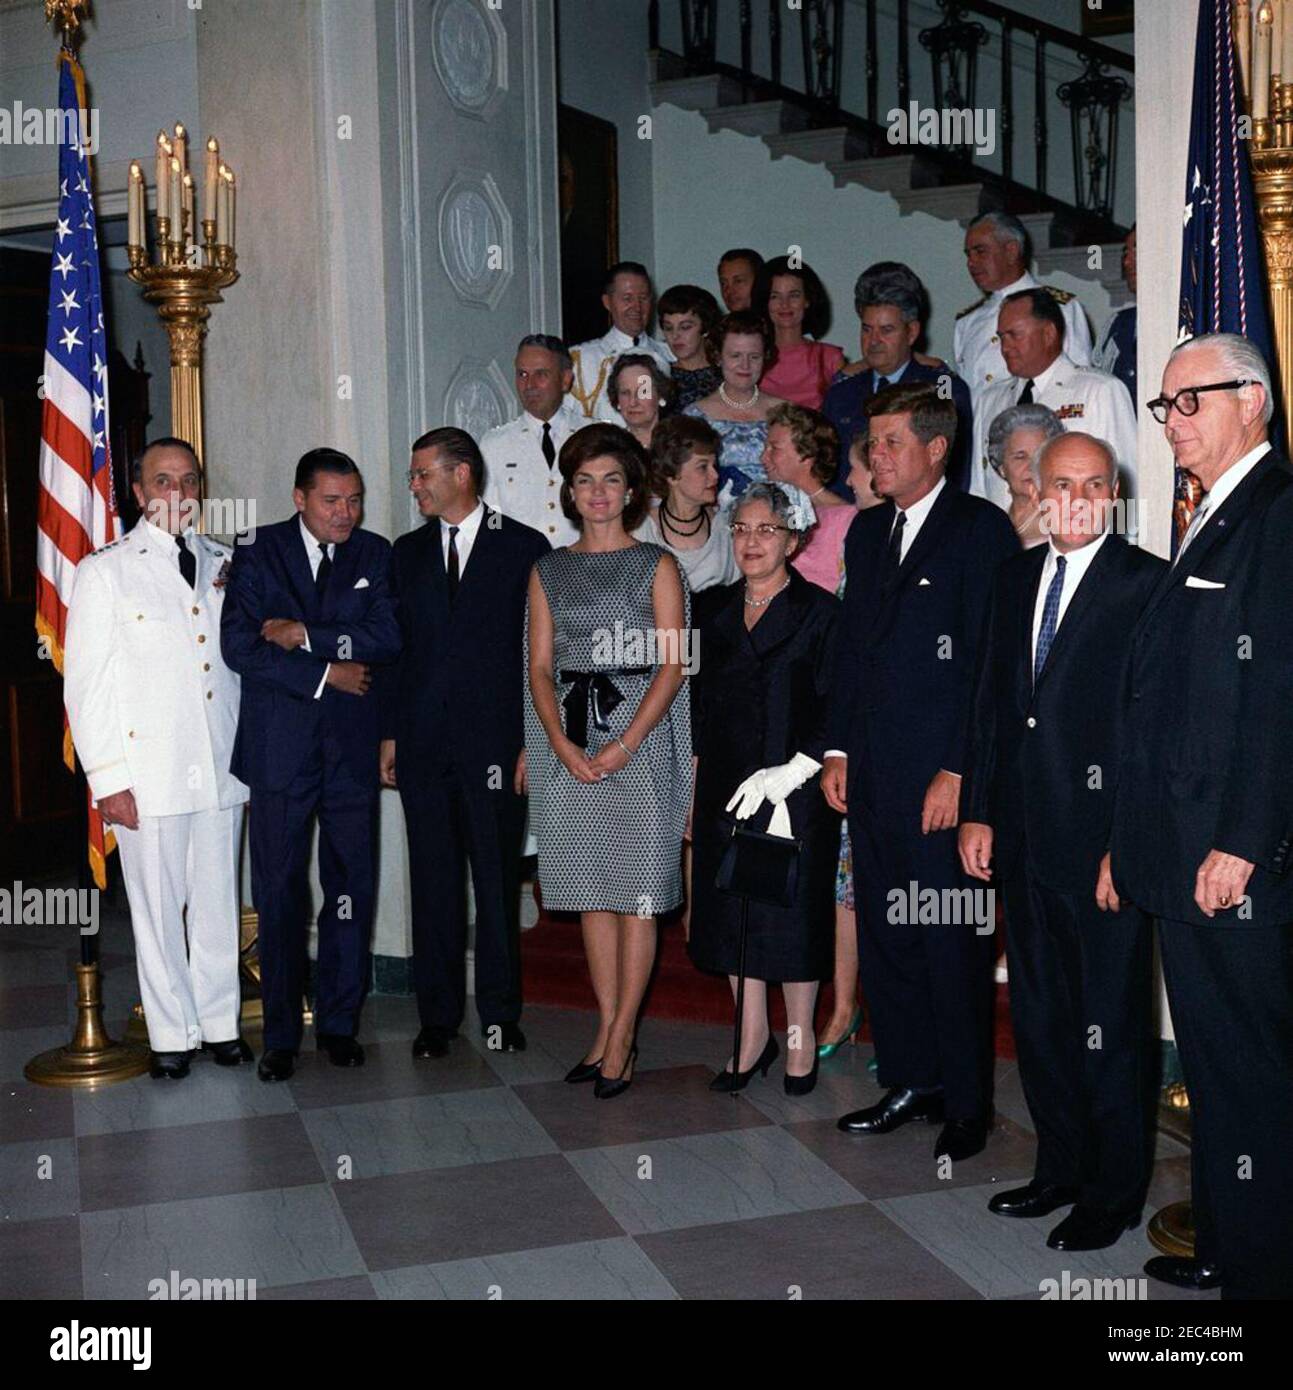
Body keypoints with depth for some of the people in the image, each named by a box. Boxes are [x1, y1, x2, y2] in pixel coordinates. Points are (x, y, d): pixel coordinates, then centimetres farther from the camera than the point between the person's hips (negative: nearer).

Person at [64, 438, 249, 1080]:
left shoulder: (222, 563, 12)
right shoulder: (106, 570, 0)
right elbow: (85, 683, -4)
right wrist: (107, 778, -9)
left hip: (221, 764, 4)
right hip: (148, 773, -3)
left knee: (219, 903, 10)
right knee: (158, 908, 5)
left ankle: (220, 1021, 24)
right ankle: (173, 1034, 18)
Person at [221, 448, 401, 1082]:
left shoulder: (374, 554, 7)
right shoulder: (259, 553, 2)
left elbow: (387, 637, -7)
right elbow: (239, 646, -9)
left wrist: (304, 635, -12)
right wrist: (326, 673, -10)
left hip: (351, 745, 2)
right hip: (280, 746, -2)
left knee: (352, 889, 6)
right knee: (280, 894, 3)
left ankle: (339, 1022, 20)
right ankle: (281, 1034, 14)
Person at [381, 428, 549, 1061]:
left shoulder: (525, 547, 1)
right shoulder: (407, 553, 13)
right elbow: (394, 647, 13)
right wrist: (389, 734, 6)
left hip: (495, 741, -3)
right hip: (423, 742, 3)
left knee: (498, 879, 3)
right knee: (433, 881, 6)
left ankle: (500, 1012, 15)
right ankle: (438, 1014, 16)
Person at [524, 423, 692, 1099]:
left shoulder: (656, 565, 2)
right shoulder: (549, 571, 12)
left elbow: (671, 664, -5)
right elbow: (540, 667, 7)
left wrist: (623, 746, -15)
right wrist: (561, 745, -9)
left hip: (640, 734, -3)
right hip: (568, 744, 4)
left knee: (636, 890, -1)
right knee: (591, 890, 8)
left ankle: (622, 1036, 7)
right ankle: (607, 1028, 18)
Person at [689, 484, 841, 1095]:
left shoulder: (819, 612, -4)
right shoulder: (717, 610, 10)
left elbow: (837, 710, -8)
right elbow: (700, 706, 13)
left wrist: (794, 770, -18)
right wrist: (695, 792, 9)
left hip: (794, 790, -5)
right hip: (725, 790, 5)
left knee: (793, 907, 2)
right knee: (731, 910, 8)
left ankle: (801, 1033, 20)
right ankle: (753, 1035, 23)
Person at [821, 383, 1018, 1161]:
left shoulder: (980, 529, -7)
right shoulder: (868, 529, 15)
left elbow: (990, 660, -12)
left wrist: (956, 772, -16)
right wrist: (839, 749, 12)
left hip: (943, 774, -7)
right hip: (873, 770, 7)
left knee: (952, 942, 1)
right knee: (884, 931, 13)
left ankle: (967, 1104, 14)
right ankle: (911, 1081, 27)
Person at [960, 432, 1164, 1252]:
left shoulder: (1147, 583, -9)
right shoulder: (1017, 577, 12)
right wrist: (978, 810, 9)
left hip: (1104, 844, -6)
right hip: (1026, 839, 7)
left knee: (1111, 1025, 6)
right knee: (1039, 1017, 16)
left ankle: (1114, 1192, 22)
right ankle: (1062, 1167, 33)